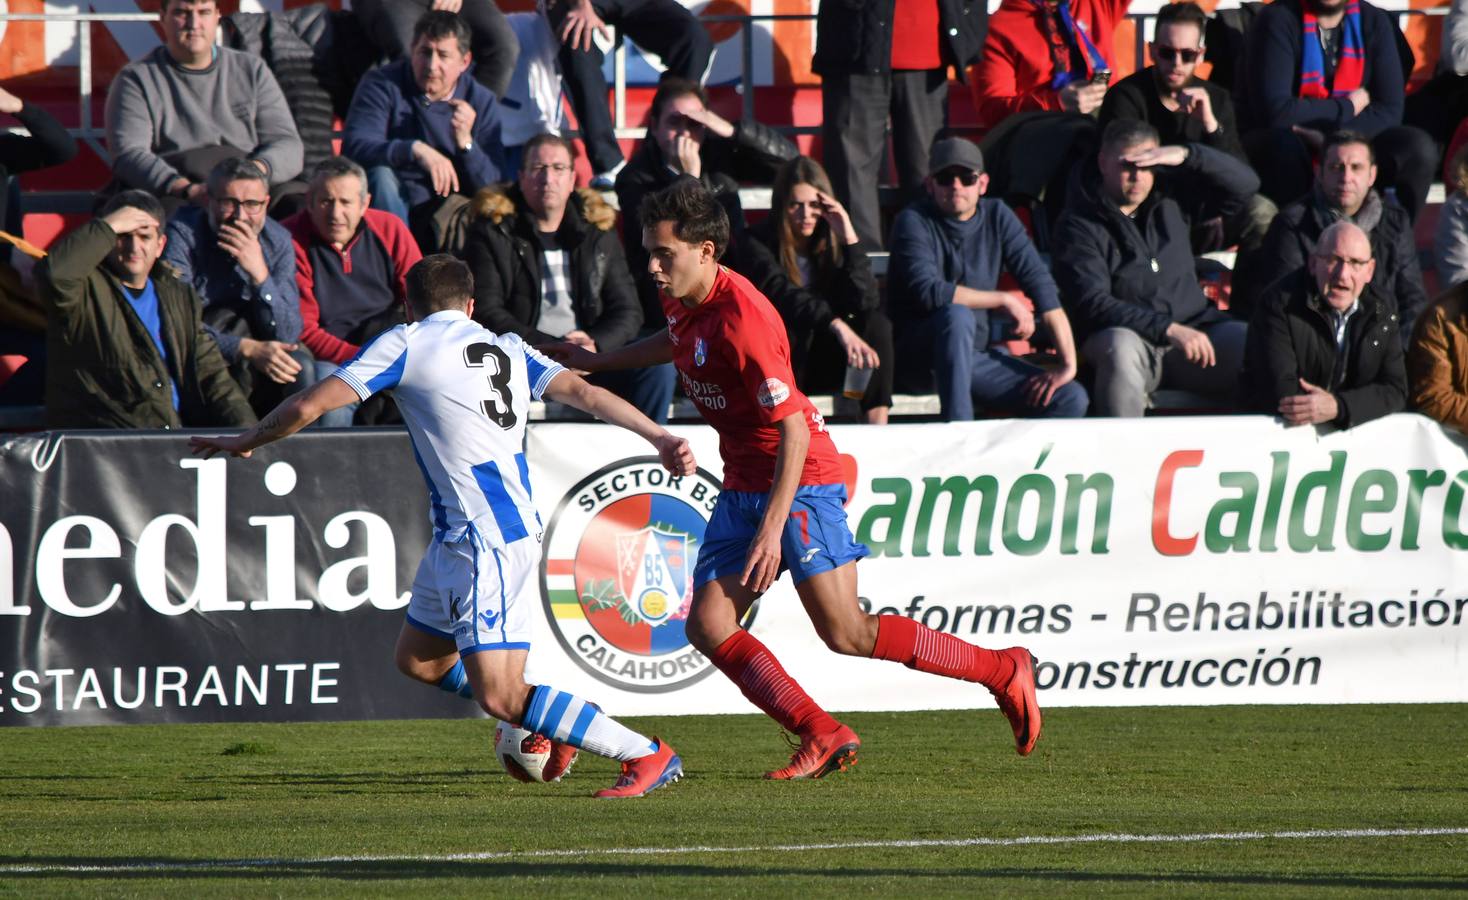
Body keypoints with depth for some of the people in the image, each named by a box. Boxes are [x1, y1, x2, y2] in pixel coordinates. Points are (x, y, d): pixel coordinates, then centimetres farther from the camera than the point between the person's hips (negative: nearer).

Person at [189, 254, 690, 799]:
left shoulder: (406, 345, -2)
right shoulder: (509, 350, 16)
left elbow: (308, 407, -3)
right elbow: (582, 392, 2)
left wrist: (243, 443, 12)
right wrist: (659, 437, -4)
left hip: (486, 542, -8)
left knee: (499, 698, -11)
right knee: (417, 659, 21)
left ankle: (647, 757, -9)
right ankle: (544, 723, 29)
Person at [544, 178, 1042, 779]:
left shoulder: (742, 321, -25)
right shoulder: (685, 300, 2)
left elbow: (793, 429, -26)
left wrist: (773, 526, -30)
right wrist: (596, 362, 31)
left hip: (801, 481, -9)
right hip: (742, 485, 9)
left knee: (845, 633, -13)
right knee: (708, 627, -4)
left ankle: (1004, 671, 0)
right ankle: (823, 737, 0)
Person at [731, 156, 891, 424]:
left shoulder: (830, 244, 3)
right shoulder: (758, 246, -10)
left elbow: (866, 301, -12)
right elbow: (783, 294, -30)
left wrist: (849, 238, -18)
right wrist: (837, 326, -47)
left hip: (824, 368, 4)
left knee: (877, 322, -21)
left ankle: (877, 430, -33)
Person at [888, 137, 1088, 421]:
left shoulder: (998, 217, 5)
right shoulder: (914, 222, -10)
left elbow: (1041, 283, -1)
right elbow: (928, 291, -25)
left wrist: (1068, 362, -11)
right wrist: (1004, 300, -15)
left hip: (977, 353, 5)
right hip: (919, 352, -5)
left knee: (1072, 399, -12)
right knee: (957, 315, -38)